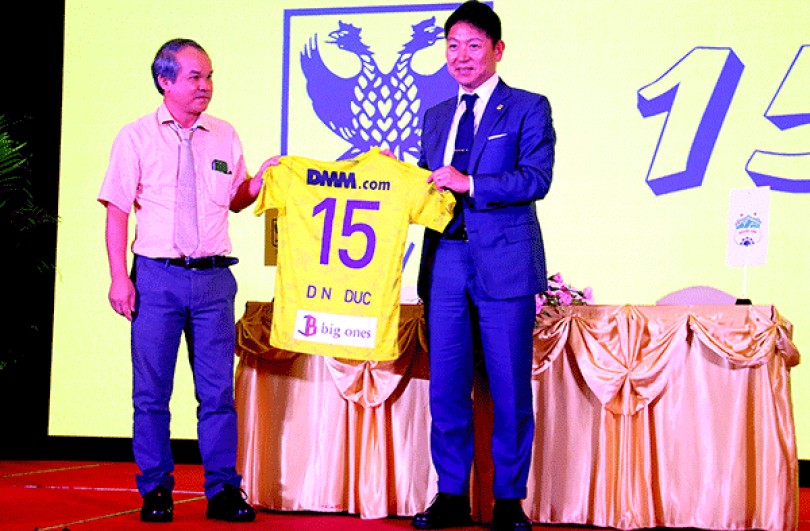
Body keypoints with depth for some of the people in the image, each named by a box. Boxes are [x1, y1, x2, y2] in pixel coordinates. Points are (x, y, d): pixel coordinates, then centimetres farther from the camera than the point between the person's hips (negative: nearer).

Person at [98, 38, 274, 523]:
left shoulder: (225, 136, 10)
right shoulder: (136, 137, 2)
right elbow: (117, 210, -1)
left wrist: (259, 182, -2)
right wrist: (119, 277, -8)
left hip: (214, 277, 2)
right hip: (157, 276, -2)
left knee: (218, 390, 3)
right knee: (151, 390, 2)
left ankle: (224, 491, 9)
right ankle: (156, 490, 12)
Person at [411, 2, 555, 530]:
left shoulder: (529, 108, 2)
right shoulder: (437, 117, 19)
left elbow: (536, 179, -10)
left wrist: (469, 184, -18)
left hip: (505, 263, -5)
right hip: (446, 263, 5)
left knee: (510, 388, 0)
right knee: (446, 384, 6)